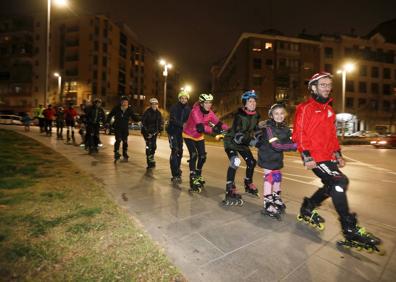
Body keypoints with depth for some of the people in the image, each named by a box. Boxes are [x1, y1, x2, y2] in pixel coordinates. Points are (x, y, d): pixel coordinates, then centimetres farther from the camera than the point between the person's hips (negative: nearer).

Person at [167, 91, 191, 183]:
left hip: (181, 132, 5)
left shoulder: (188, 109, 3)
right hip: (173, 131, -5)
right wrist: (182, 124, -37)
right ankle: (175, 175, -11)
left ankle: (177, 170, 31)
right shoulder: (174, 107, -9)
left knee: (180, 151, 11)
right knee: (175, 151, -13)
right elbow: (173, 120, -22)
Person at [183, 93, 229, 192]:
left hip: (199, 136, 5)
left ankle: (198, 175, 25)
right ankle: (193, 179, -9)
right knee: (194, 155, -20)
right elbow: (200, 126, -42)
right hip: (189, 135, -5)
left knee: (203, 156, 1)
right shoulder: (195, 111, -29)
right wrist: (213, 130, -55)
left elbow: (219, 123, -19)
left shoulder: (210, 113, -12)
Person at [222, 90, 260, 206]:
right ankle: (230, 190, -17)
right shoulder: (239, 115, -27)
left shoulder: (255, 115, -6)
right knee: (235, 162, -26)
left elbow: (255, 130, 3)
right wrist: (251, 141, -45)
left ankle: (248, 183, 31)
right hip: (231, 141, -7)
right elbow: (237, 135, -34)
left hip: (243, 143, 7)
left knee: (251, 162, 6)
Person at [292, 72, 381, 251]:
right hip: (314, 157, -9)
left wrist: (337, 153, 17)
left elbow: (332, 134, 24)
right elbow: (299, 133, -13)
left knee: (333, 186, 11)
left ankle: (308, 209, 30)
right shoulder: (306, 108, -7)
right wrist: (306, 156, -18)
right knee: (339, 182, -16)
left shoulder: (329, 109, 19)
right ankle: (350, 230, -4)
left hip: (328, 156, 9)